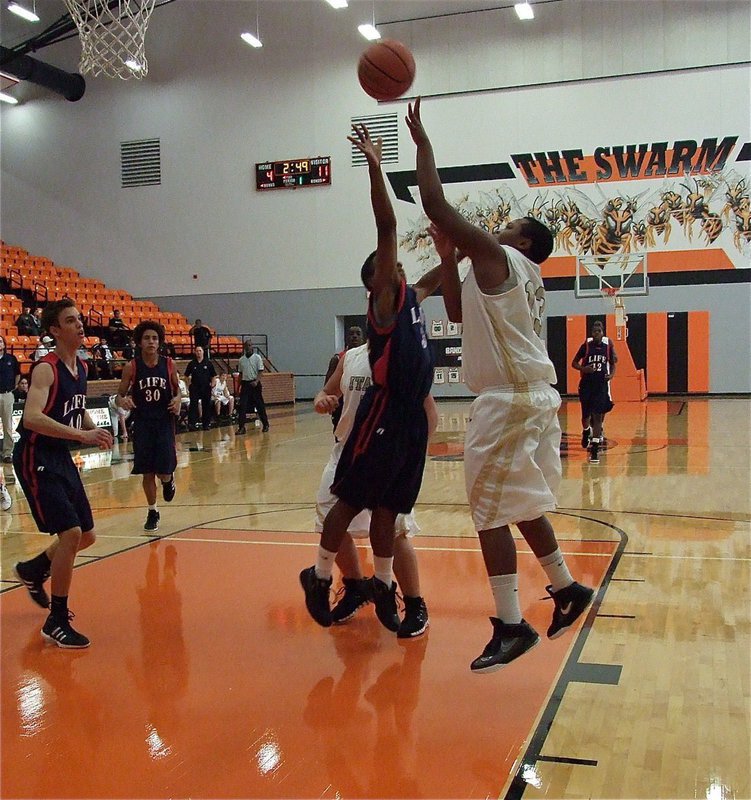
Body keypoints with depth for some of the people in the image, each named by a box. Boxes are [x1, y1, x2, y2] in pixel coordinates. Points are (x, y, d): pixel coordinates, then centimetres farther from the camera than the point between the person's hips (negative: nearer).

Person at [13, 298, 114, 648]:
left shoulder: (81, 367, 8)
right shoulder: (46, 368, -18)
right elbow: (31, 418, -33)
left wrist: (94, 429, 4)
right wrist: (82, 435, -36)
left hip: (61, 458, 9)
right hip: (36, 459, -9)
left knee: (87, 536, 14)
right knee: (70, 533, -16)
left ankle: (33, 570, 41)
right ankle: (56, 622, -3)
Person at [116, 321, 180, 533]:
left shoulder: (169, 364, -2)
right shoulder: (131, 367, -5)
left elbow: (177, 388, 12)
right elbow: (120, 394, 2)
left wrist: (177, 399, -9)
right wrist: (122, 401, -20)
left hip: (164, 422, 0)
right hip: (142, 425, 0)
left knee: (164, 473, -5)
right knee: (147, 472, 4)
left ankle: (169, 480, 33)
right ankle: (152, 512, 22)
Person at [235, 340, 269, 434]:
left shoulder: (257, 357, -3)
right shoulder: (241, 360, 8)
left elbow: (260, 371, -7)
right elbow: (240, 374, 15)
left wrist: (256, 381, -22)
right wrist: (239, 386, 11)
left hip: (255, 384, -3)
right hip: (245, 384, 3)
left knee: (260, 405, 4)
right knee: (242, 406, -6)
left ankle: (265, 425, 17)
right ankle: (241, 427, -4)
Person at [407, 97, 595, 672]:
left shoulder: (495, 254, -6)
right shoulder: (526, 279, 20)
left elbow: (435, 204, -11)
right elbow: (460, 314, 28)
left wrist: (422, 139, 0)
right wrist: (447, 256, 22)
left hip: (510, 401, -10)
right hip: (534, 395, 10)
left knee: (491, 511, -5)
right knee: (521, 505, 21)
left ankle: (511, 627, -1)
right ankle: (567, 589, 32)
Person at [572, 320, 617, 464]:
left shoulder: (608, 344, 2)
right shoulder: (586, 345, -2)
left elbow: (613, 364, 12)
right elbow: (574, 363, 5)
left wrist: (611, 375, -8)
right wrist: (583, 368, -15)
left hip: (602, 384, 0)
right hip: (586, 384, 0)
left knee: (597, 416, -8)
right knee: (586, 414, 9)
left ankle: (595, 449, -8)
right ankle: (586, 432, 44)